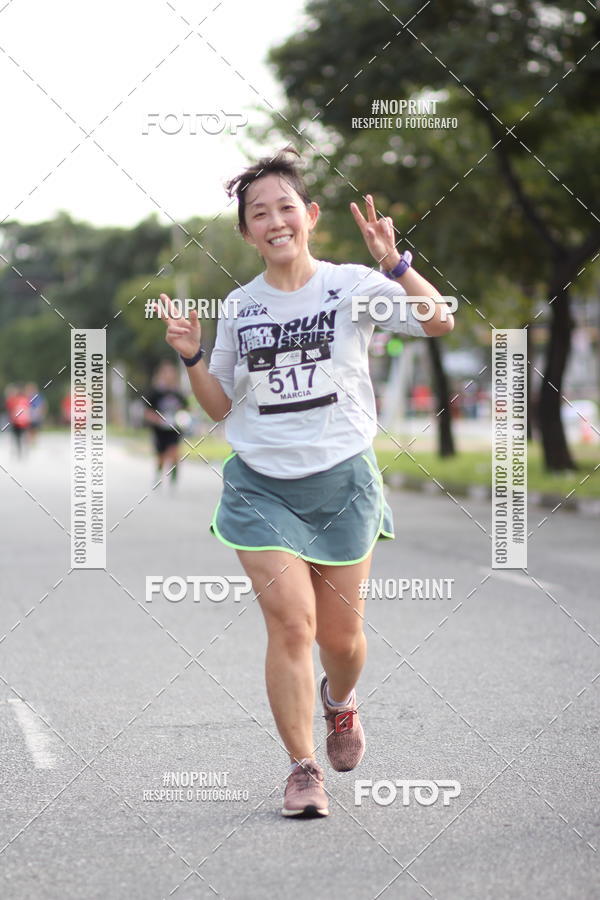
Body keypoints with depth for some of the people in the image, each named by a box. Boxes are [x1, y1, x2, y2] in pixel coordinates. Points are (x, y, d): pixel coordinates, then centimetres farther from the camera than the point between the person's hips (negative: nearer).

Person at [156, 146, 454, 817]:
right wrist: (191, 358, -5)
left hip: (342, 482, -1)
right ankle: (302, 767, 2)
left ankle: (340, 703, 42)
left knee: (341, 634, 7)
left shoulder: (352, 285, -4)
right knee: (291, 623, -11)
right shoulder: (238, 309, 4)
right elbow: (221, 407, 12)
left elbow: (439, 322, -19)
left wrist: (394, 264, -32)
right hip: (261, 486, 1)